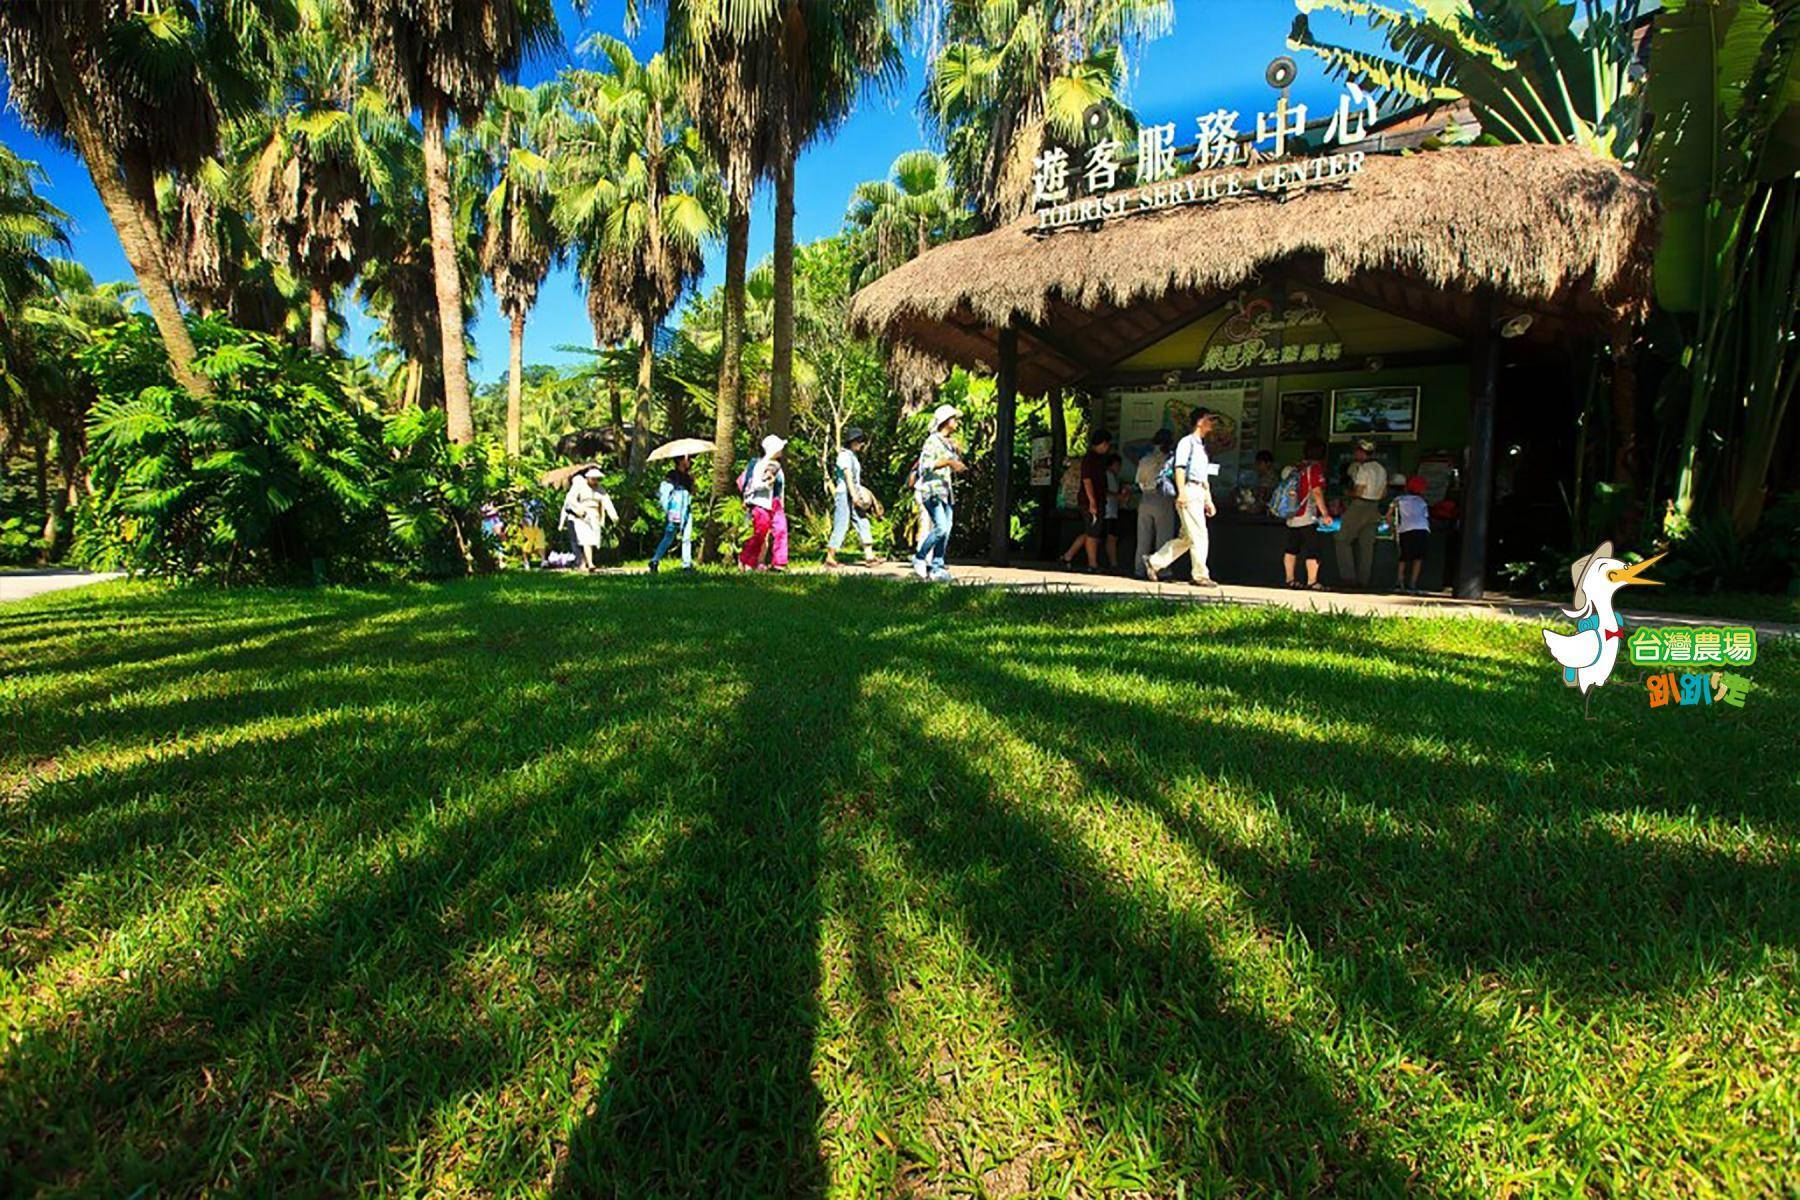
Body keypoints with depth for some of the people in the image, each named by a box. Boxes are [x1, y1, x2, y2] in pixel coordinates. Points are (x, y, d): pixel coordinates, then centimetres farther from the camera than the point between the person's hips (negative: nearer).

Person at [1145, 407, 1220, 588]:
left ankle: (1154, 562, 15)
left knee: (1186, 538, 8)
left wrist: (1209, 500, 22)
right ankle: (1200, 575, -4)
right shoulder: (1187, 442, -3)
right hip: (1189, 492, -9)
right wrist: (1181, 492, -22)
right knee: (1199, 535, -9)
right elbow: (1179, 468, -12)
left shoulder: (1202, 446, 24)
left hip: (1199, 494, 9)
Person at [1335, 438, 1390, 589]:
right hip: (1374, 508, 8)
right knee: (1367, 543, 9)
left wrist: (1349, 494, 0)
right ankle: (1363, 580, 10)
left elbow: (1359, 491, -18)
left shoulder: (1364, 468, -14)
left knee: (1342, 540, 0)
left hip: (1360, 506, -8)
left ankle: (1348, 576, -5)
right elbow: (1384, 493, 17)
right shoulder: (1381, 469, 13)